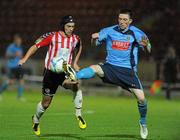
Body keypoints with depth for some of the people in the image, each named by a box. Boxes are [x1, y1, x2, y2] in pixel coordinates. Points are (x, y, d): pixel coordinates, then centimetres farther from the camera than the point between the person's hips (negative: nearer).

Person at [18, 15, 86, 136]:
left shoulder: (76, 39, 0)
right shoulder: (52, 37, -11)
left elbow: (78, 47, 24)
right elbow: (36, 46, -10)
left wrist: (75, 63, 18)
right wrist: (25, 59, -21)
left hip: (65, 72, 2)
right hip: (50, 72, -2)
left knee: (77, 86, -30)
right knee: (46, 103, 7)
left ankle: (79, 115, -16)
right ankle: (36, 120, 38)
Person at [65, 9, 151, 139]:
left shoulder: (136, 33, -3)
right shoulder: (109, 31, 1)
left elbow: (148, 49, -2)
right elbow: (95, 43, 6)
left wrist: (146, 44, -26)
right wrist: (94, 38, -18)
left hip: (128, 70, -1)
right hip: (110, 66, 1)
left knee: (141, 98, -8)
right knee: (94, 69, -30)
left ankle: (143, 122, 17)